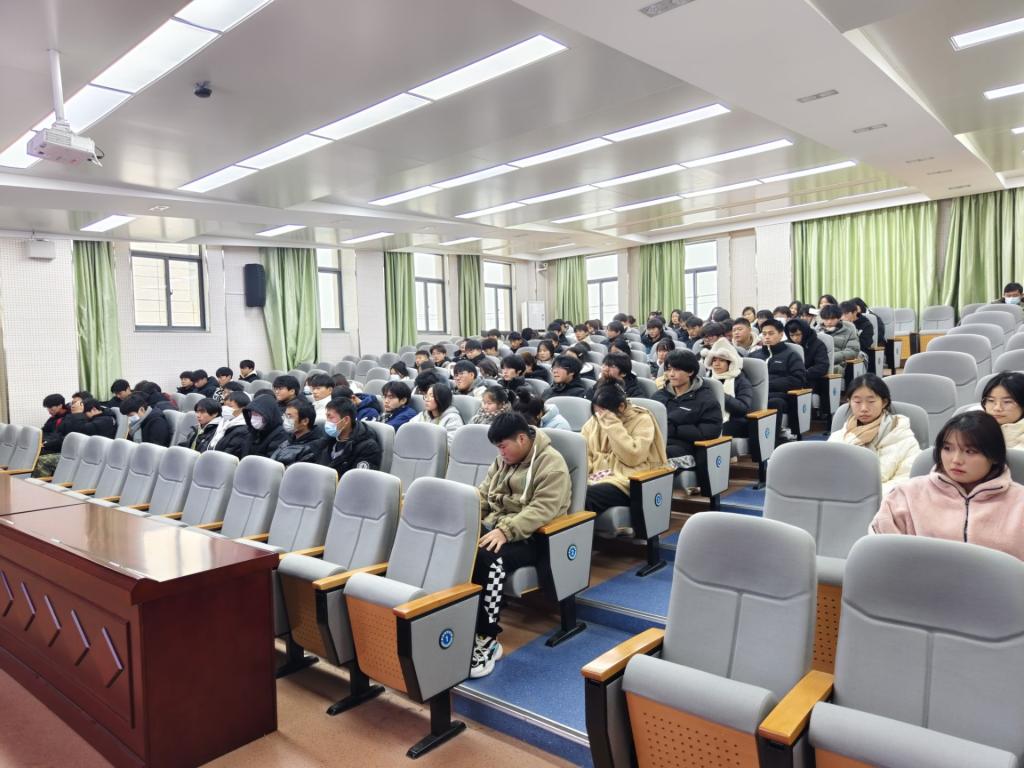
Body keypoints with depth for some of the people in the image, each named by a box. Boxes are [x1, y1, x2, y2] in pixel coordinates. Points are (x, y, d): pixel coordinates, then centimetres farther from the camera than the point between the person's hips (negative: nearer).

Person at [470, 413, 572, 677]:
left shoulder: (551, 464, -12)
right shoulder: (504, 459, 15)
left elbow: (542, 509, -23)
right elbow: (483, 493, 18)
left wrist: (505, 530, -32)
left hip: (528, 538, -7)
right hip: (493, 527, 8)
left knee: (488, 558, -36)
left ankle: (488, 640, -23)